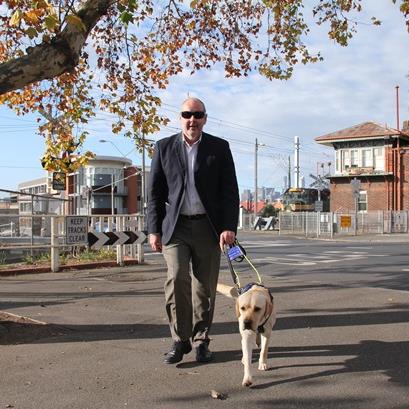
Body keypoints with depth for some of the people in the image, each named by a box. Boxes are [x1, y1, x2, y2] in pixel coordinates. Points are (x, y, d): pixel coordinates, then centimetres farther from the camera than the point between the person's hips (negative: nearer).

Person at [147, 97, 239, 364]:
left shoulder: (220, 148, 6)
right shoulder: (164, 147, 8)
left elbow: (230, 191, 2)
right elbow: (154, 192, 8)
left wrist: (229, 227, -9)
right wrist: (154, 229, 1)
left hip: (208, 227, 0)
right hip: (175, 226, 0)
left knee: (205, 287, 4)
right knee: (177, 279, -14)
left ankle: (201, 340, 20)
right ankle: (180, 340, 1)